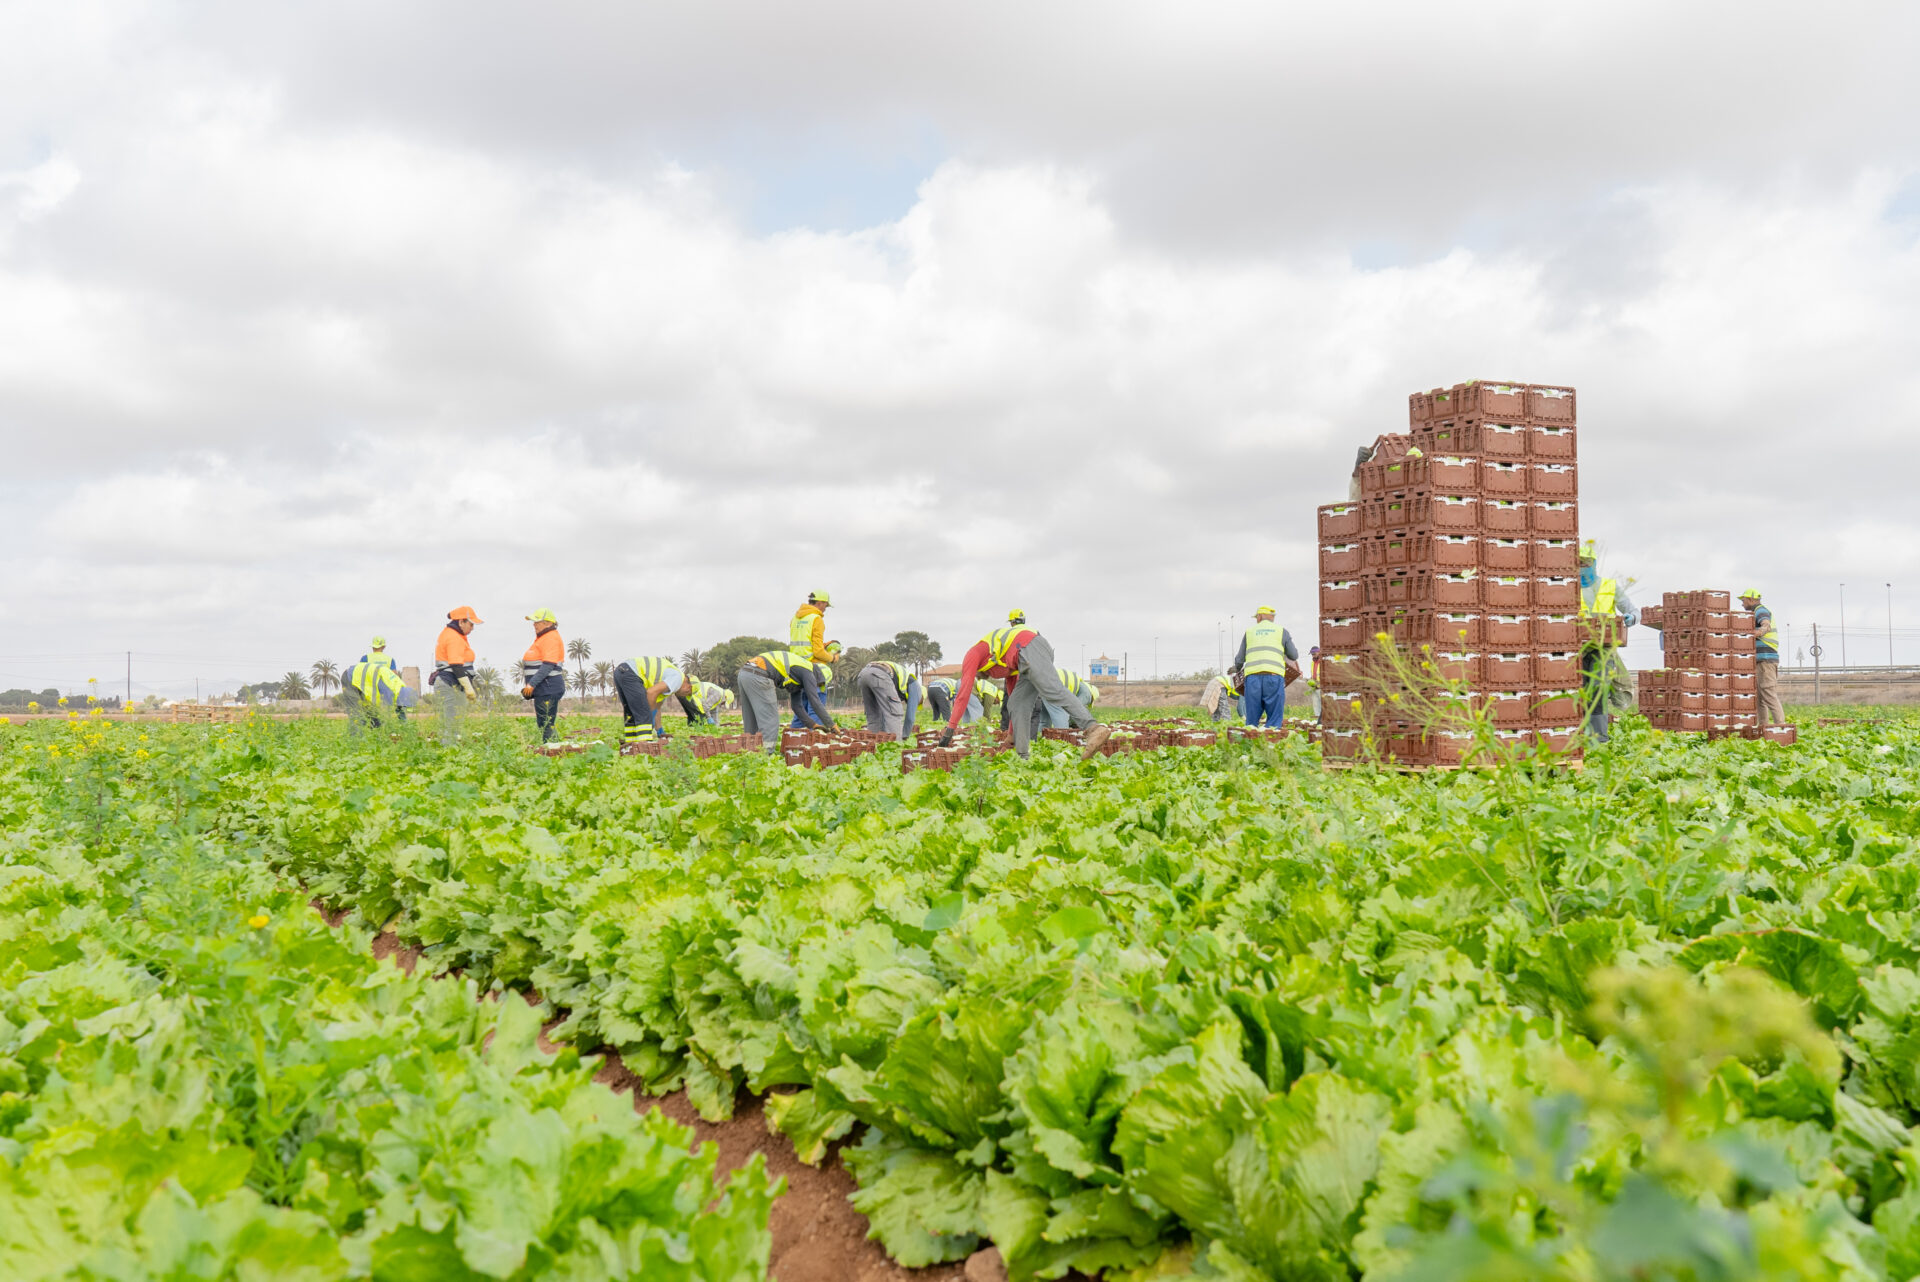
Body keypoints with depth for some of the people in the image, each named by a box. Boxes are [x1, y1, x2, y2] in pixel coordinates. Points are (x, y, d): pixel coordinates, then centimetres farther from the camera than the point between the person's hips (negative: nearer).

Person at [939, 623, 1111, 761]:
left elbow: (963, 694, 10)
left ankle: (1094, 729, -41)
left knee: (1054, 692, -24)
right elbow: (1012, 690, 42)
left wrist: (950, 729, 10)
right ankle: (1022, 756, 4)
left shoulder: (971, 656, 18)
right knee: (1016, 705, 11)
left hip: (1029, 648, -9)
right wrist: (1011, 734, 46)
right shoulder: (1002, 664, 39)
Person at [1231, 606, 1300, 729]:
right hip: (1274, 677, -1)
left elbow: (1239, 660, 20)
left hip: (1252, 677, 2)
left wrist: (1237, 670, 42)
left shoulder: (1249, 632, 20)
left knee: (1252, 720, 6)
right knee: (1274, 721, -2)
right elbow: (1294, 656, 16)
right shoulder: (1281, 631, 16)